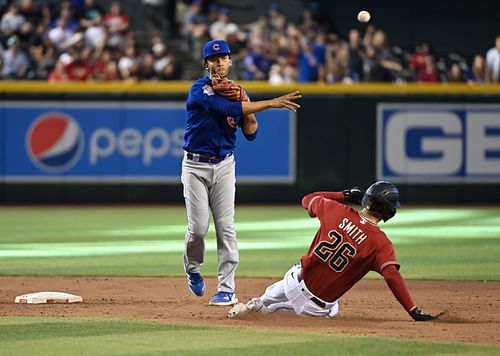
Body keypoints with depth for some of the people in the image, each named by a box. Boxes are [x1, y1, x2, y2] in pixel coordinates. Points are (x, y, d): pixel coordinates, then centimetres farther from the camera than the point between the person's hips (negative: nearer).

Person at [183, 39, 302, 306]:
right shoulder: (200, 90, -12)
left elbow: (251, 133, 5)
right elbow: (227, 109, -27)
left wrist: (246, 105, -11)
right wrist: (271, 103, -30)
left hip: (224, 165, 4)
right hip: (196, 165, -4)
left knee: (226, 228, -4)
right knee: (198, 227, -5)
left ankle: (227, 289, -2)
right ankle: (193, 270, 25)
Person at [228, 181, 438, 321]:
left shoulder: (337, 211, -8)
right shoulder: (381, 244, -19)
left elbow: (308, 199, 12)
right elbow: (392, 276, -33)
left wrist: (345, 196, 16)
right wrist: (414, 312, -34)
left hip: (298, 279, 5)